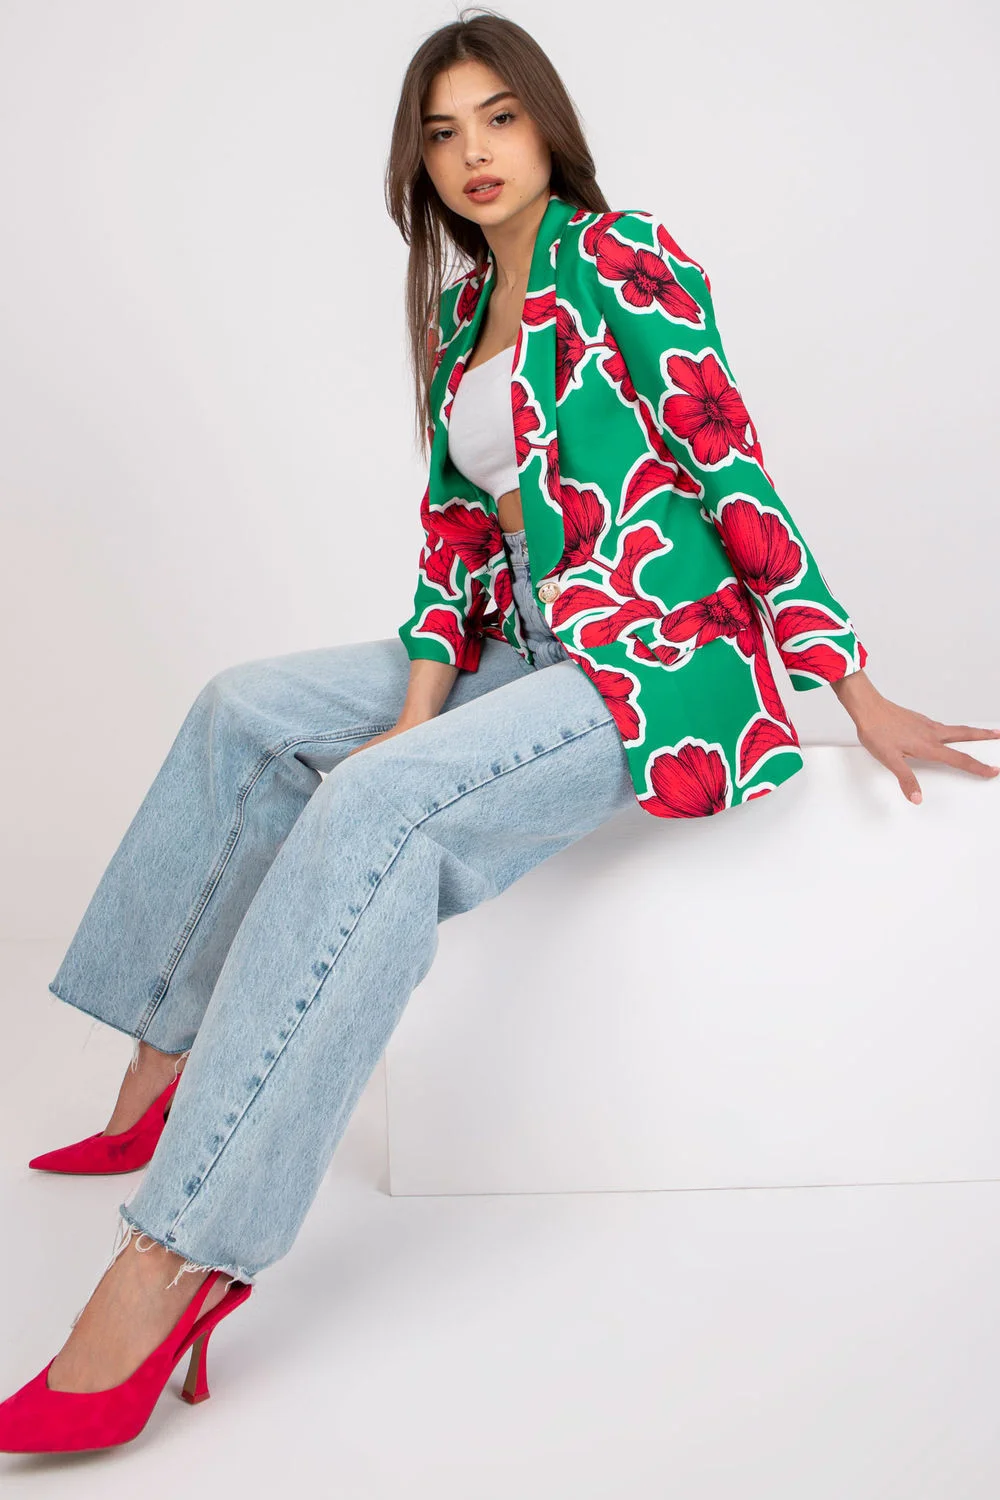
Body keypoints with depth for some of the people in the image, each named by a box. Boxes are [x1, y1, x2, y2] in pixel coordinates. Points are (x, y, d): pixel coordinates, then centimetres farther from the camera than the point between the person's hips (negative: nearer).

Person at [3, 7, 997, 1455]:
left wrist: (855, 690, -10)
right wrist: (420, 703, -3)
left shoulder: (623, 258, -7)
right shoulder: (459, 312, 15)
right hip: (531, 647, 9)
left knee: (375, 807, -31)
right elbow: (457, 524, 12)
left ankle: (179, 1251, -34)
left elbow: (736, 476, -10)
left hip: (662, 657, -9)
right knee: (248, 707, 9)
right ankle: (164, 1071, 9)